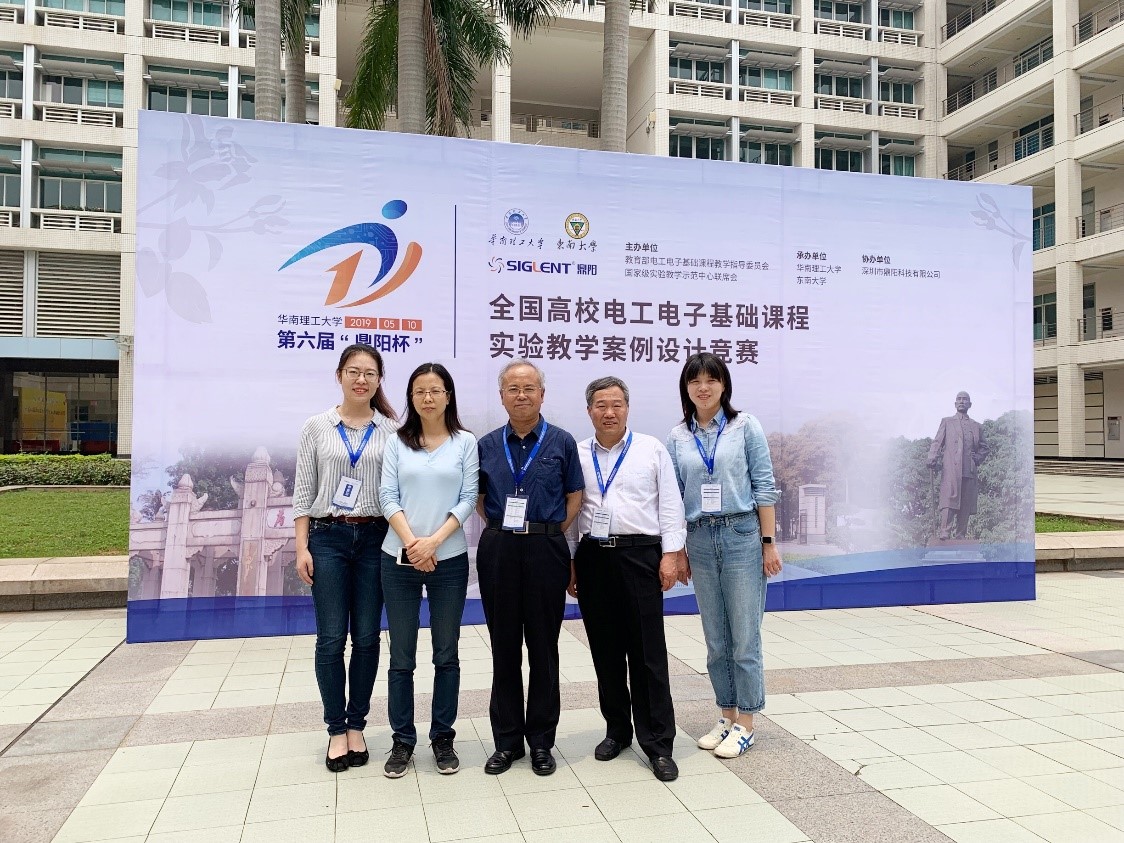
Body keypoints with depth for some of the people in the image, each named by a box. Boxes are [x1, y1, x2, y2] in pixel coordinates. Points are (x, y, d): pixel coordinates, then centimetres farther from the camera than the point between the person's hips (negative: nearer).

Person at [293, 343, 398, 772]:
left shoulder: (391, 430, 4)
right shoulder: (316, 427, 3)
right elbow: (303, 491, 3)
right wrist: (302, 547, -3)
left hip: (374, 538, 1)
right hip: (328, 537, -1)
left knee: (367, 637, 6)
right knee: (331, 638, 1)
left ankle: (356, 726, 22)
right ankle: (337, 730, 16)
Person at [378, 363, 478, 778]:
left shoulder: (465, 442, 3)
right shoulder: (397, 443, 5)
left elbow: (468, 498, -2)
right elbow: (388, 497, -1)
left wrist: (434, 541, -13)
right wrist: (412, 543, -14)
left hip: (449, 559, 0)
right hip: (399, 559, 1)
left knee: (446, 655, 8)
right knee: (401, 657, 7)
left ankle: (443, 737, 22)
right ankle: (402, 740, 20)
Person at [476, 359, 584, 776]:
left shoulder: (561, 442, 3)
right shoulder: (487, 445, 8)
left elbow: (574, 495, 6)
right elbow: (479, 498, 15)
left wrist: (549, 533, -2)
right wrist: (500, 529, 3)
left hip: (545, 550, -2)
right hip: (498, 550, 2)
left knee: (543, 645, 5)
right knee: (504, 646, 8)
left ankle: (541, 741, 19)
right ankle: (507, 740, 20)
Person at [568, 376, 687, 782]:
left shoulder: (652, 449, 6)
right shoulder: (577, 455, 11)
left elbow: (670, 504, 3)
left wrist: (670, 554, -5)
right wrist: (569, 564, 7)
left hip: (640, 556, -2)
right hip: (593, 558, 3)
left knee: (648, 652, -1)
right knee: (605, 652, 10)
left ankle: (658, 744, 8)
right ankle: (617, 731, 26)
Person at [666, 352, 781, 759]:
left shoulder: (744, 426, -1)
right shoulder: (677, 437, 7)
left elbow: (764, 486, -2)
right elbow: (673, 496, 10)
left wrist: (769, 543, -5)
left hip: (742, 535, -3)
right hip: (700, 540, 3)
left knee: (744, 637, 2)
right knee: (716, 639, 12)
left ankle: (745, 724, 15)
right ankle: (727, 715, 26)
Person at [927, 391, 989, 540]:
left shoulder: (977, 426, 21)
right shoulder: (946, 422, 16)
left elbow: (984, 448, 27)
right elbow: (937, 442, 7)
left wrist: (977, 459, 7)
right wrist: (932, 459, -9)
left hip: (969, 471, 3)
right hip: (950, 469, -3)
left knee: (966, 504, 1)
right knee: (949, 500, -16)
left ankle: (960, 535, 6)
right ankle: (944, 532, -22)